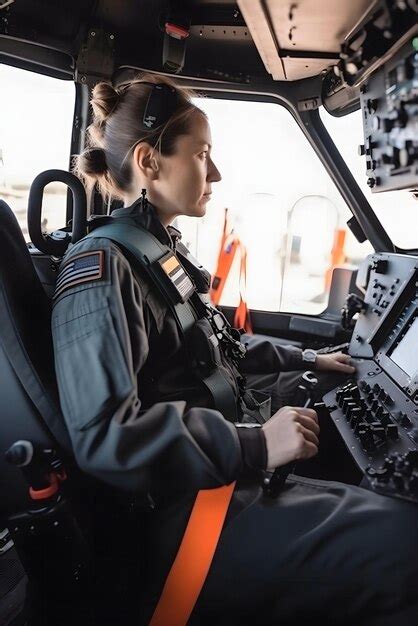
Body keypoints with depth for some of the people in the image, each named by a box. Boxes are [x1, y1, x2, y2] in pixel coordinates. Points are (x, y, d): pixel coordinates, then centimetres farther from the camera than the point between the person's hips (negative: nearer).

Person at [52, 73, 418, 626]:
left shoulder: (167, 254, 15)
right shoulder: (100, 266, -15)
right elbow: (102, 436, -24)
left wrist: (306, 361, 26)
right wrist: (254, 445, -24)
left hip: (233, 480, 9)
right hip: (189, 514, -9)